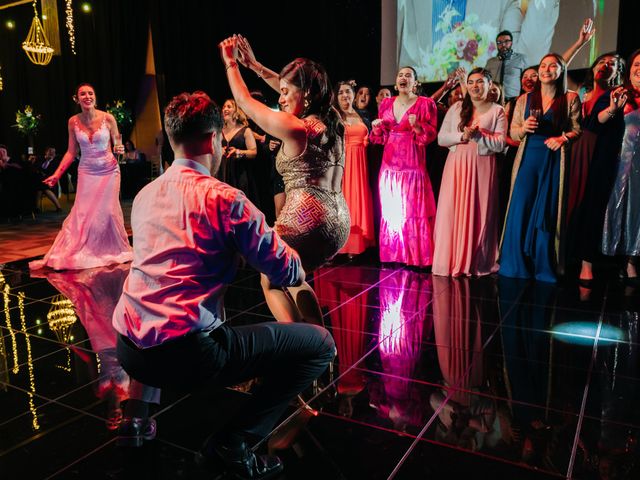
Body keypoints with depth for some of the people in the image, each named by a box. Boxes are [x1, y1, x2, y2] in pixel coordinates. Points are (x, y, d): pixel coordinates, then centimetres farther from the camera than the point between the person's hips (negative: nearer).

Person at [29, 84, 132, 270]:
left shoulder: (108, 118, -6)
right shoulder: (73, 122, 0)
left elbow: (117, 143, 5)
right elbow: (71, 152, 5)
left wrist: (120, 149, -19)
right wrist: (57, 174, 0)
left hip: (109, 170, -1)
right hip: (87, 172, 1)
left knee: (108, 211, 2)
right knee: (83, 212, -2)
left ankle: (113, 251, 18)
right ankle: (73, 254, 7)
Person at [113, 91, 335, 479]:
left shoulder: (145, 195, 11)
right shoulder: (224, 198, -10)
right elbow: (289, 273, -7)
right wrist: (296, 269, 17)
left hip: (129, 349, 8)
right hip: (185, 355, -7)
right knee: (320, 343, 1)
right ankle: (234, 442, -3)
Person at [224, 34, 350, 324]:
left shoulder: (294, 128, -12)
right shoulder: (332, 119, 8)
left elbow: (244, 101, 2)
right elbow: (296, 92, 24)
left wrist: (231, 63, 18)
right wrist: (254, 65, 28)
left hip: (305, 220, -8)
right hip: (340, 222, 8)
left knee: (271, 282, 16)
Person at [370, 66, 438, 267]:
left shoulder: (425, 103, -2)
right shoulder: (386, 103, 11)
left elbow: (431, 136, -6)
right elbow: (381, 137, 14)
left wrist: (417, 126, -24)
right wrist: (376, 128, -7)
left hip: (413, 164, -4)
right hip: (390, 164, 4)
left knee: (414, 210, -4)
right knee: (390, 210, 6)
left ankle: (415, 255, 6)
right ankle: (392, 254, 16)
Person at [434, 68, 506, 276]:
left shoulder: (497, 111, 6)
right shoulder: (456, 108, 12)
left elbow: (500, 143, -4)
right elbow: (441, 138, 5)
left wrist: (478, 135, -14)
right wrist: (462, 136, -10)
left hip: (482, 168, -2)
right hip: (456, 166, 2)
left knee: (478, 213, -1)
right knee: (452, 212, -2)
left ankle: (477, 263, 7)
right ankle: (452, 260, 3)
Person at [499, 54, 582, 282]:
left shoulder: (570, 99, 6)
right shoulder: (524, 100, 12)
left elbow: (577, 130, 6)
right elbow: (513, 132, 12)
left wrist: (563, 138, -13)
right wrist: (524, 128, -8)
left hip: (554, 160, -1)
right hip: (528, 159, 2)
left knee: (548, 213, 1)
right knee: (520, 210, -2)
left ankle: (545, 268, 13)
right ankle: (517, 266, 9)